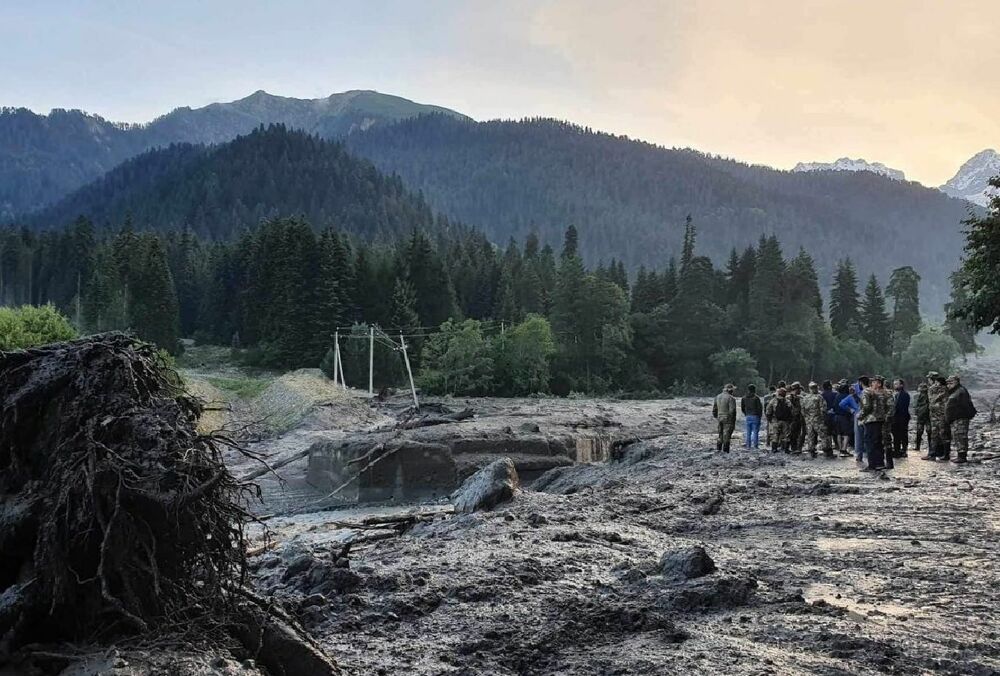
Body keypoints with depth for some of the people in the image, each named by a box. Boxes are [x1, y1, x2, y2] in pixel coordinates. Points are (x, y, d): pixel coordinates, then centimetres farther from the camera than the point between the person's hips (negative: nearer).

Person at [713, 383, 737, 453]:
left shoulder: (717, 397, 10)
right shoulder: (731, 398, -13)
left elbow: (714, 409, 15)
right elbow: (732, 411, -17)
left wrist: (716, 417, 23)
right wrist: (733, 421, -12)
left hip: (720, 419, 6)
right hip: (728, 419, -6)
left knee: (721, 435, 17)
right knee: (726, 435, -2)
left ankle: (718, 448, 13)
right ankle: (725, 451, -1)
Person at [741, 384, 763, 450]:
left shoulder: (744, 398, 5)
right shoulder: (756, 398, -11)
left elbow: (742, 408, 9)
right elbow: (759, 408, -10)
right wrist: (760, 415, 4)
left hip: (748, 416, 5)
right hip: (755, 416, -4)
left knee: (748, 432, 10)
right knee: (755, 431, 0)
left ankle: (748, 445, 10)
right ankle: (755, 445, -2)